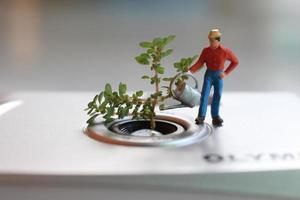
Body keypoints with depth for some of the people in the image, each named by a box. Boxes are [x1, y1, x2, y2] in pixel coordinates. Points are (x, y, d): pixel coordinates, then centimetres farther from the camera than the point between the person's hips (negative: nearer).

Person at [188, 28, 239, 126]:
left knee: (217, 95, 1)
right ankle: (201, 116, -8)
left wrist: (226, 73, -8)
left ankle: (215, 116, 10)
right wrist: (190, 71, -25)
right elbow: (199, 63, -10)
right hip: (209, 74, 0)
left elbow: (235, 61, -2)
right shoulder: (206, 50, -9)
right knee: (205, 94, -8)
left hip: (219, 75, 0)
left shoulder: (225, 51, -13)